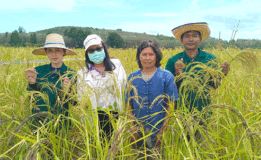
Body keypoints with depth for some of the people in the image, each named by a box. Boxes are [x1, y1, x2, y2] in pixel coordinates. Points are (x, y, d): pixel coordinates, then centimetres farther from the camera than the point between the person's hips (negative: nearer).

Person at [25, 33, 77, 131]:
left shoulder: (71, 75, -3)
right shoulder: (38, 71, 3)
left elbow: (75, 103, -4)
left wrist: (68, 91, -23)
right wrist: (32, 83, -14)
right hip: (37, 122, 2)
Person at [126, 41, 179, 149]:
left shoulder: (167, 77, -4)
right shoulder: (132, 77, 2)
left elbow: (170, 106, -5)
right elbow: (129, 105, 5)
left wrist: (163, 131, -11)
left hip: (159, 133, -2)